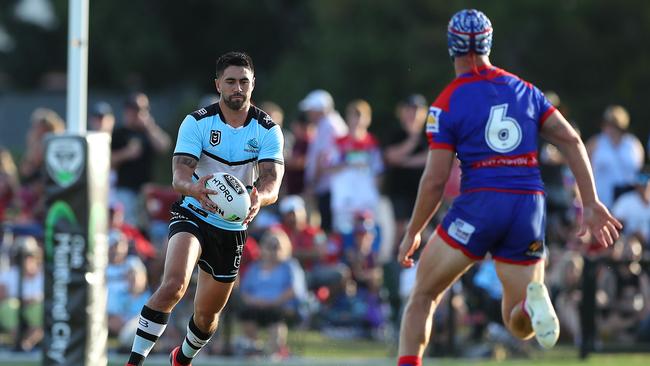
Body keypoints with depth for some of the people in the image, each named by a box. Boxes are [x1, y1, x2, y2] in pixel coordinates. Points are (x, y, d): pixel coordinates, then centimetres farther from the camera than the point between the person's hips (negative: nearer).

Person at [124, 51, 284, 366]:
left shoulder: (268, 130, -8)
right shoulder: (197, 122, -12)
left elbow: (272, 183, -20)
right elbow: (179, 176, -22)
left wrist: (259, 198, -45)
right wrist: (194, 189, -47)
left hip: (233, 228, 3)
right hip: (192, 214, -3)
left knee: (207, 315, 13)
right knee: (174, 284, -31)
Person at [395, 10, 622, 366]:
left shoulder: (447, 103, 0)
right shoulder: (525, 91, 13)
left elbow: (435, 179, -4)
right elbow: (571, 141, 6)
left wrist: (412, 234, 7)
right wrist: (591, 204, 7)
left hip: (480, 204, -3)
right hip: (530, 206, 3)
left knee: (422, 297, 12)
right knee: (518, 324, 11)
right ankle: (533, 301, -24)